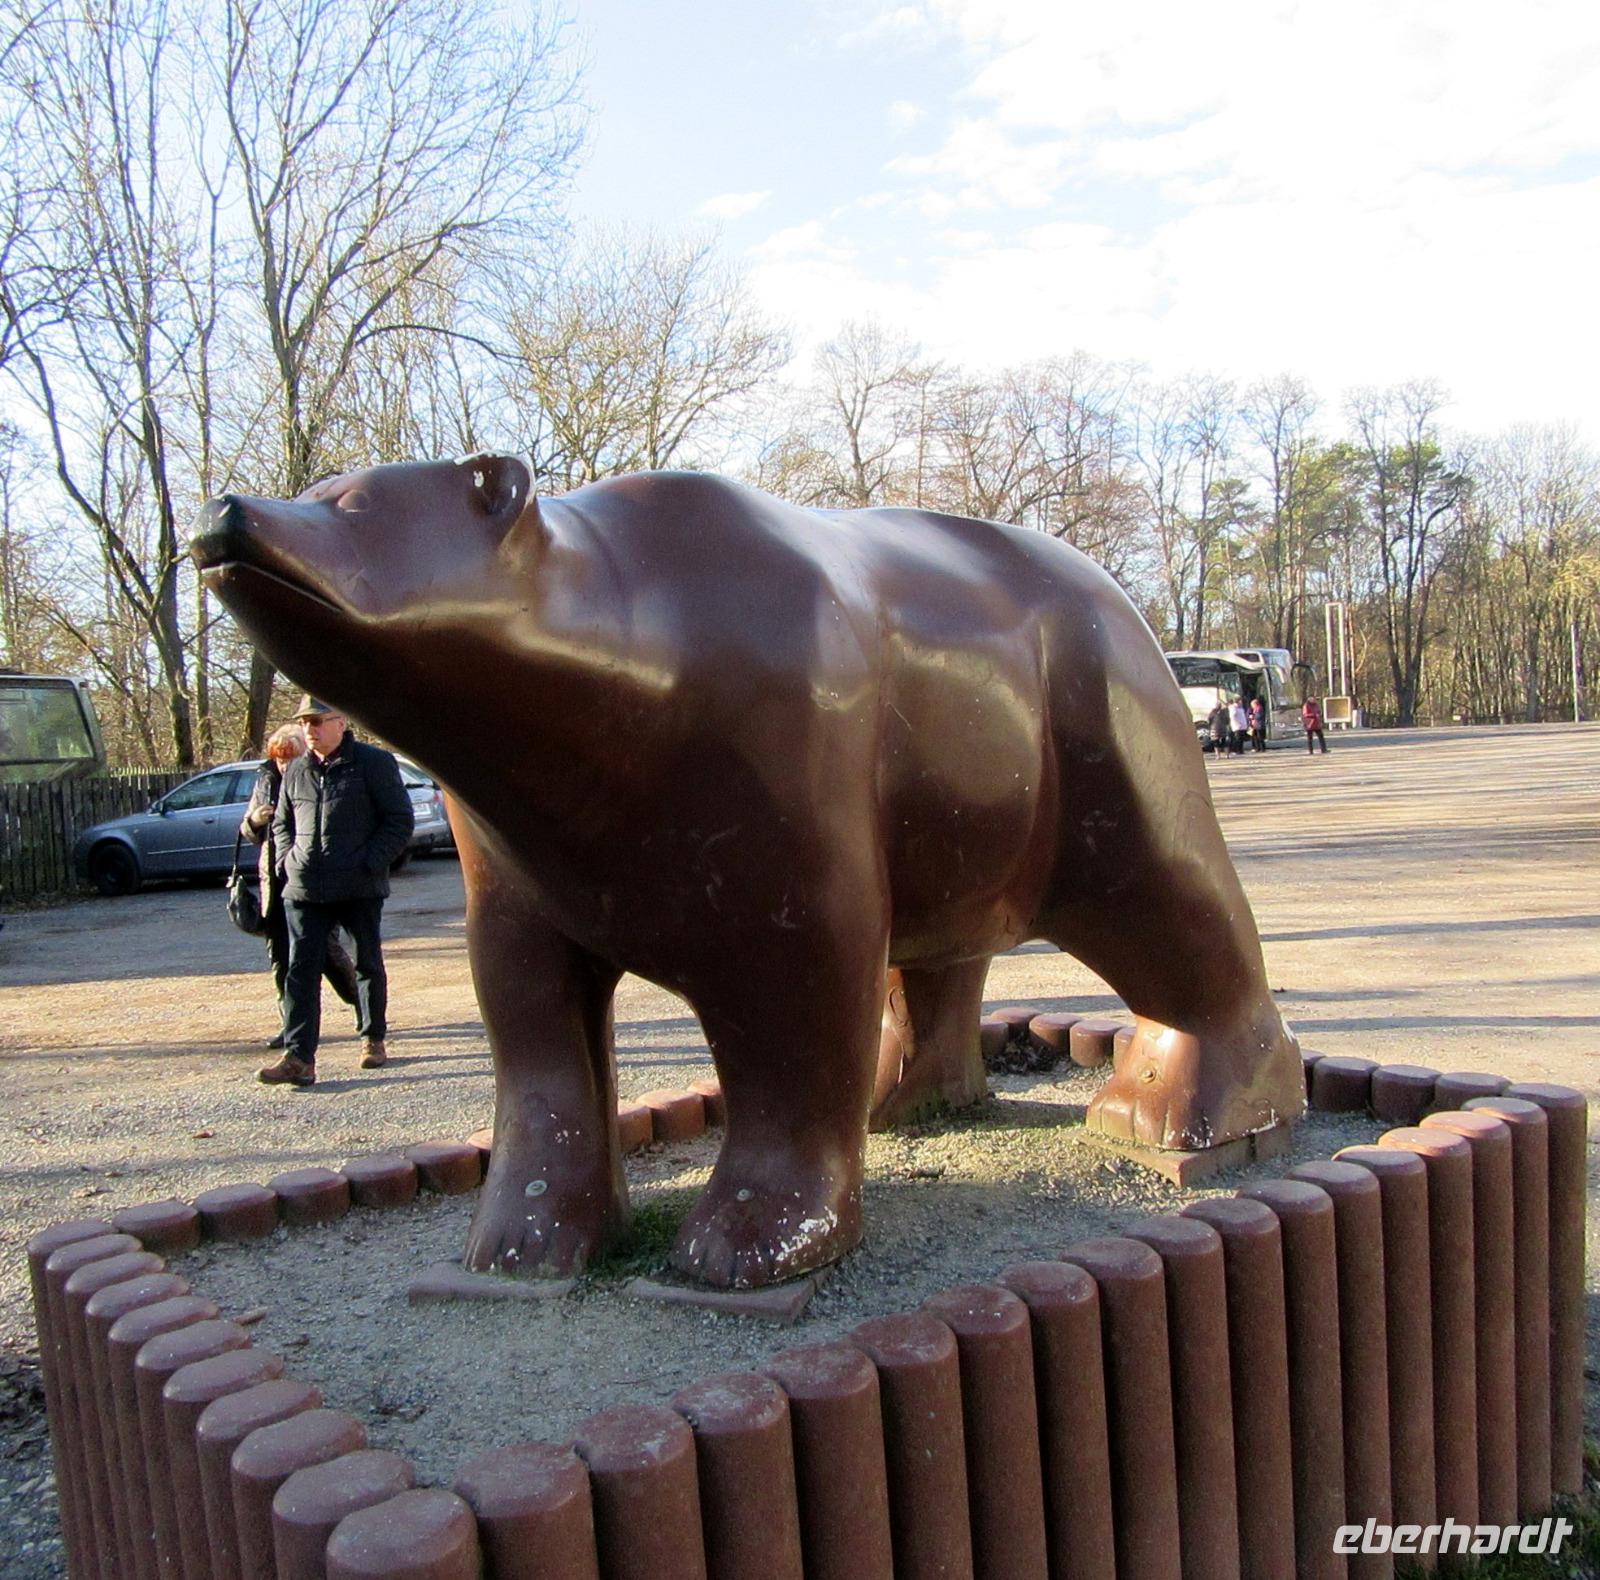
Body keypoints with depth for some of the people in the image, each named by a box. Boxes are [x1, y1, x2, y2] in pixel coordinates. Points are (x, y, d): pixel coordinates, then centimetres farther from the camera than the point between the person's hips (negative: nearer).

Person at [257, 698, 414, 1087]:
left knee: (368, 965, 10)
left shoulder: (374, 763, -4)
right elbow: (281, 824, 23)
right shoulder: (296, 772, 11)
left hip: (360, 887, -4)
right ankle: (298, 1057, -4)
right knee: (301, 970, -3)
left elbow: (400, 819, -5)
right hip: (303, 890, 4)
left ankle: (374, 1039, 27)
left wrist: (370, 863, -13)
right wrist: (288, 859, 5)